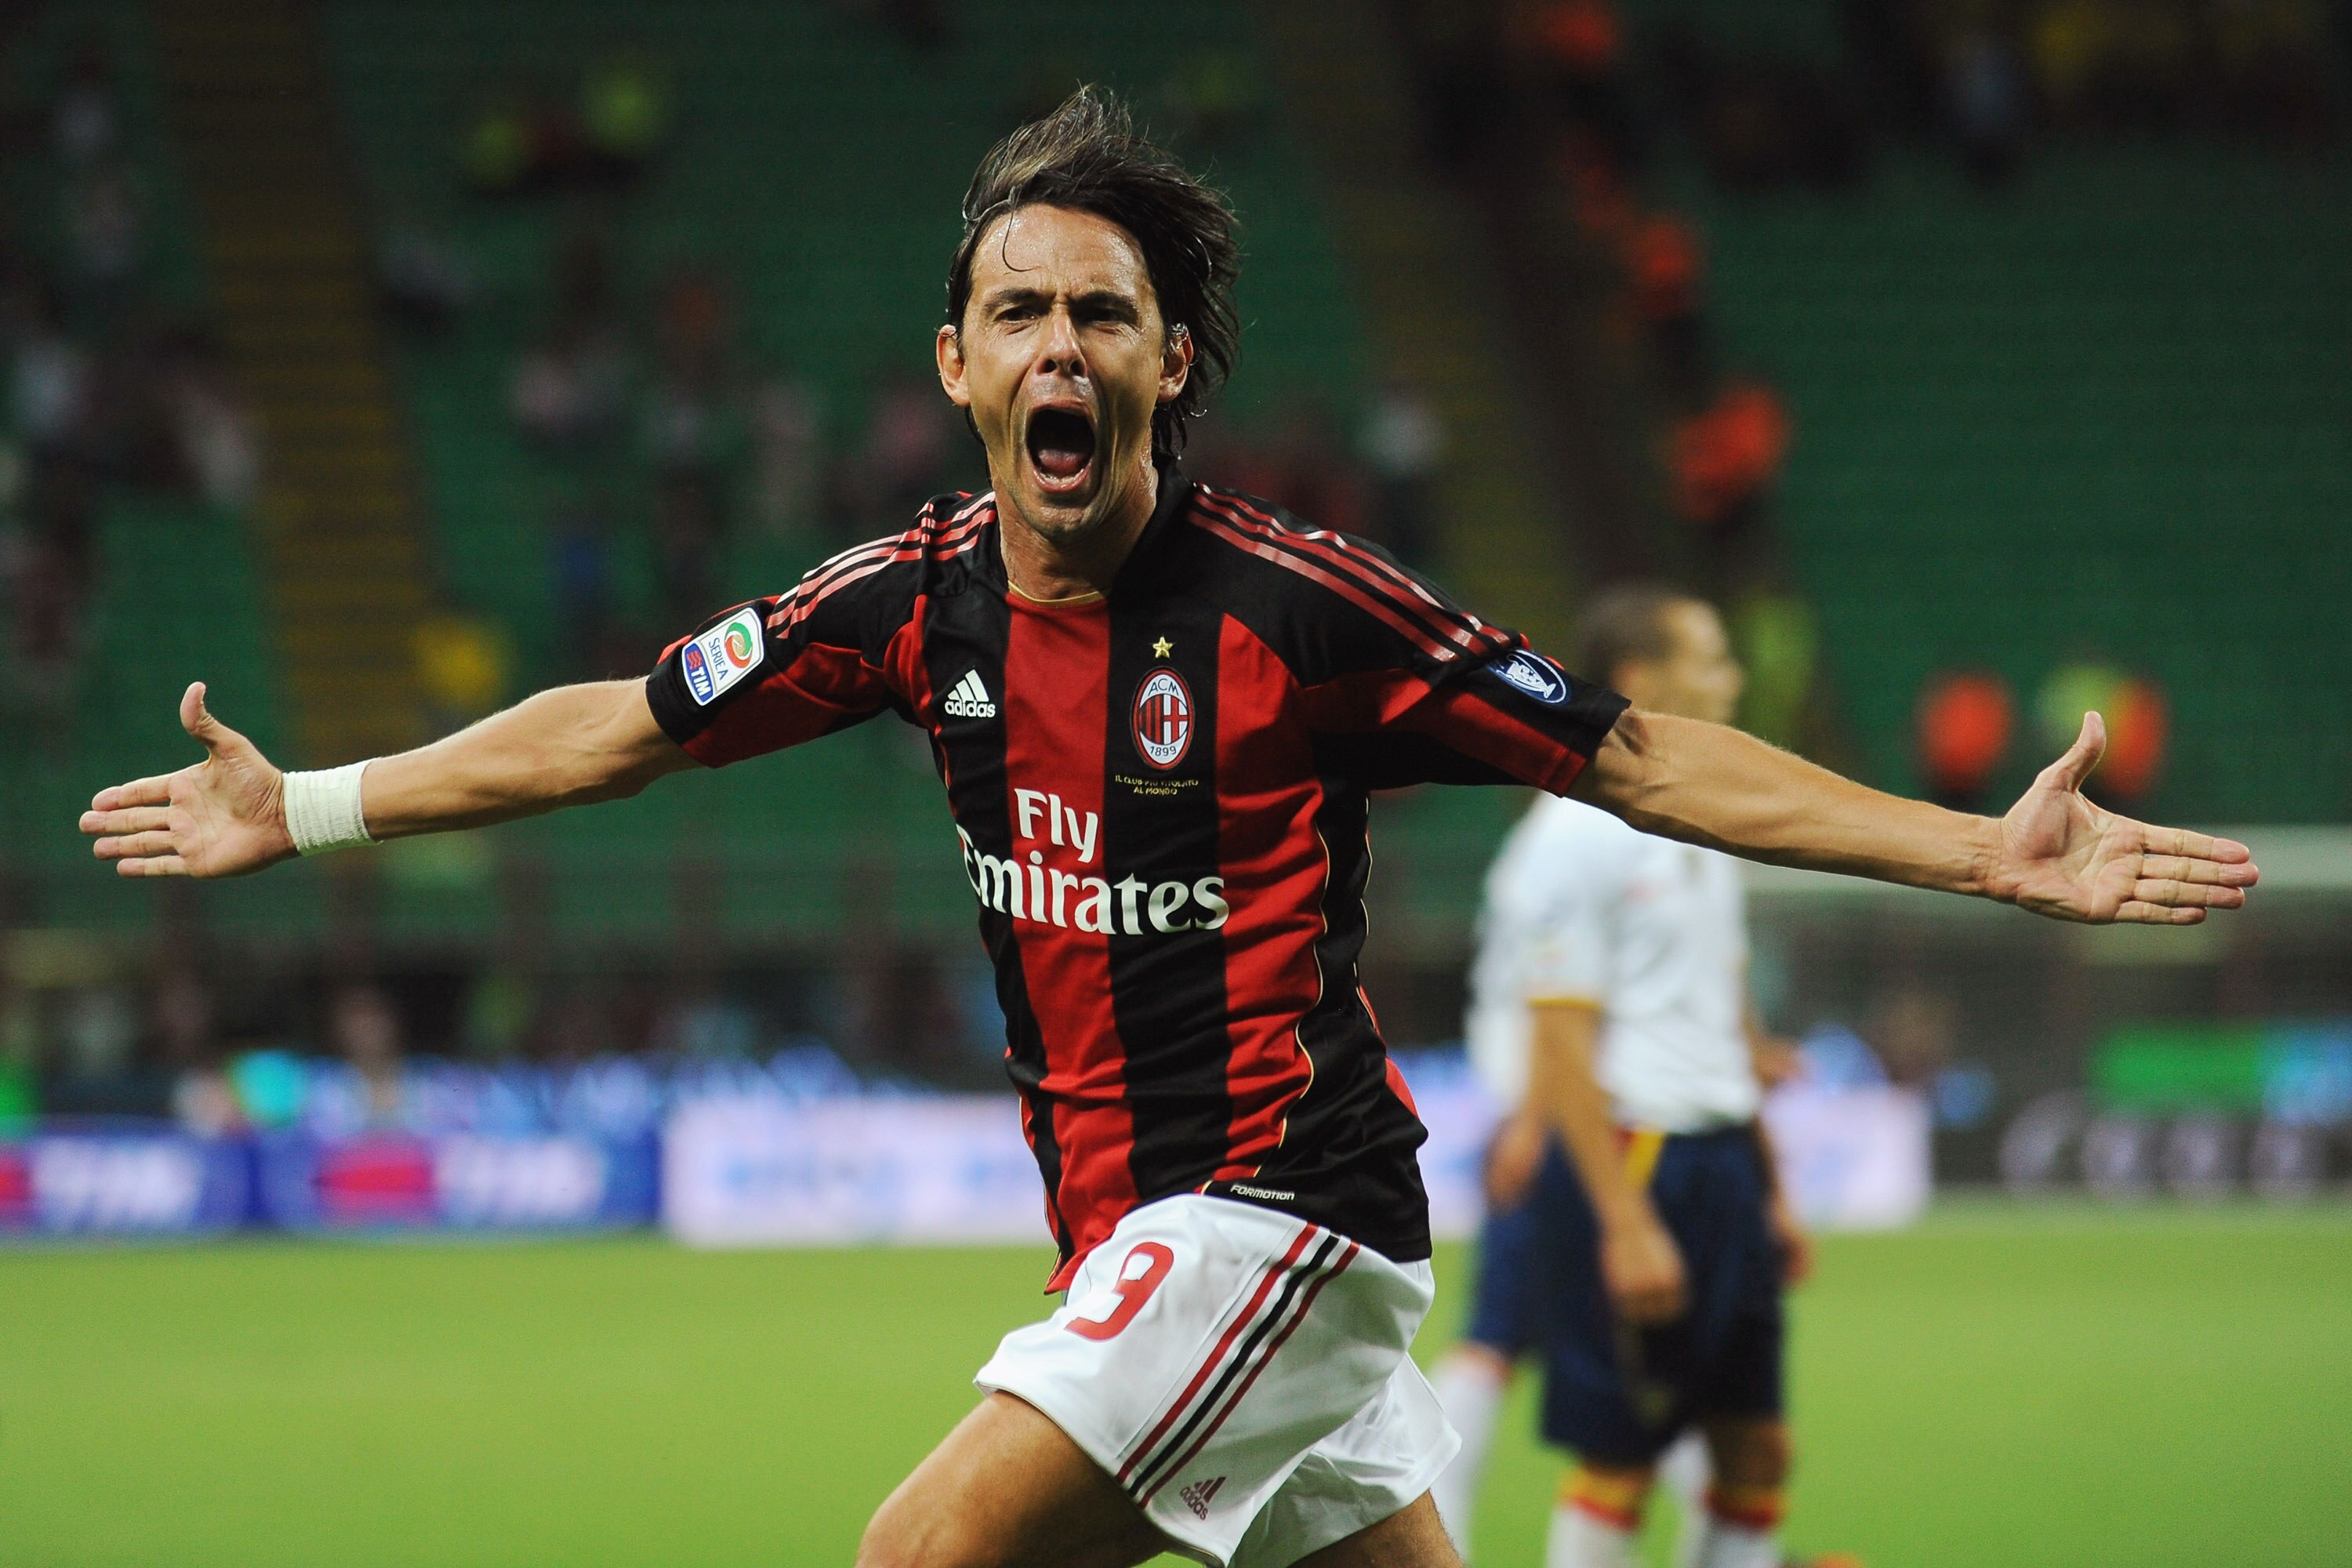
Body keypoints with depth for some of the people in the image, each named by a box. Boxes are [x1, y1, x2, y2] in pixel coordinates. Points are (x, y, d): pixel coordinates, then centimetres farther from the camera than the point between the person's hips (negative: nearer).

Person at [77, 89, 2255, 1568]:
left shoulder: (1293, 605, -12)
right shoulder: (918, 600, 3)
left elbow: (1628, 753, -9)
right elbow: (624, 728, 12)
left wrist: (1989, 852, -14)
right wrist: (304, 810, 14)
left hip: (1278, 1202, -6)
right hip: (1127, 1230, 6)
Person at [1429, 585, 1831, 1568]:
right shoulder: (1577, 834, -13)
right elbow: (1560, 1045, -17)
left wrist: (1769, 1191, 21)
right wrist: (1627, 1225, -21)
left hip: (1720, 1160, 9)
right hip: (1629, 1162, -9)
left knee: (1754, 1449, 7)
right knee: (1621, 1458, -4)